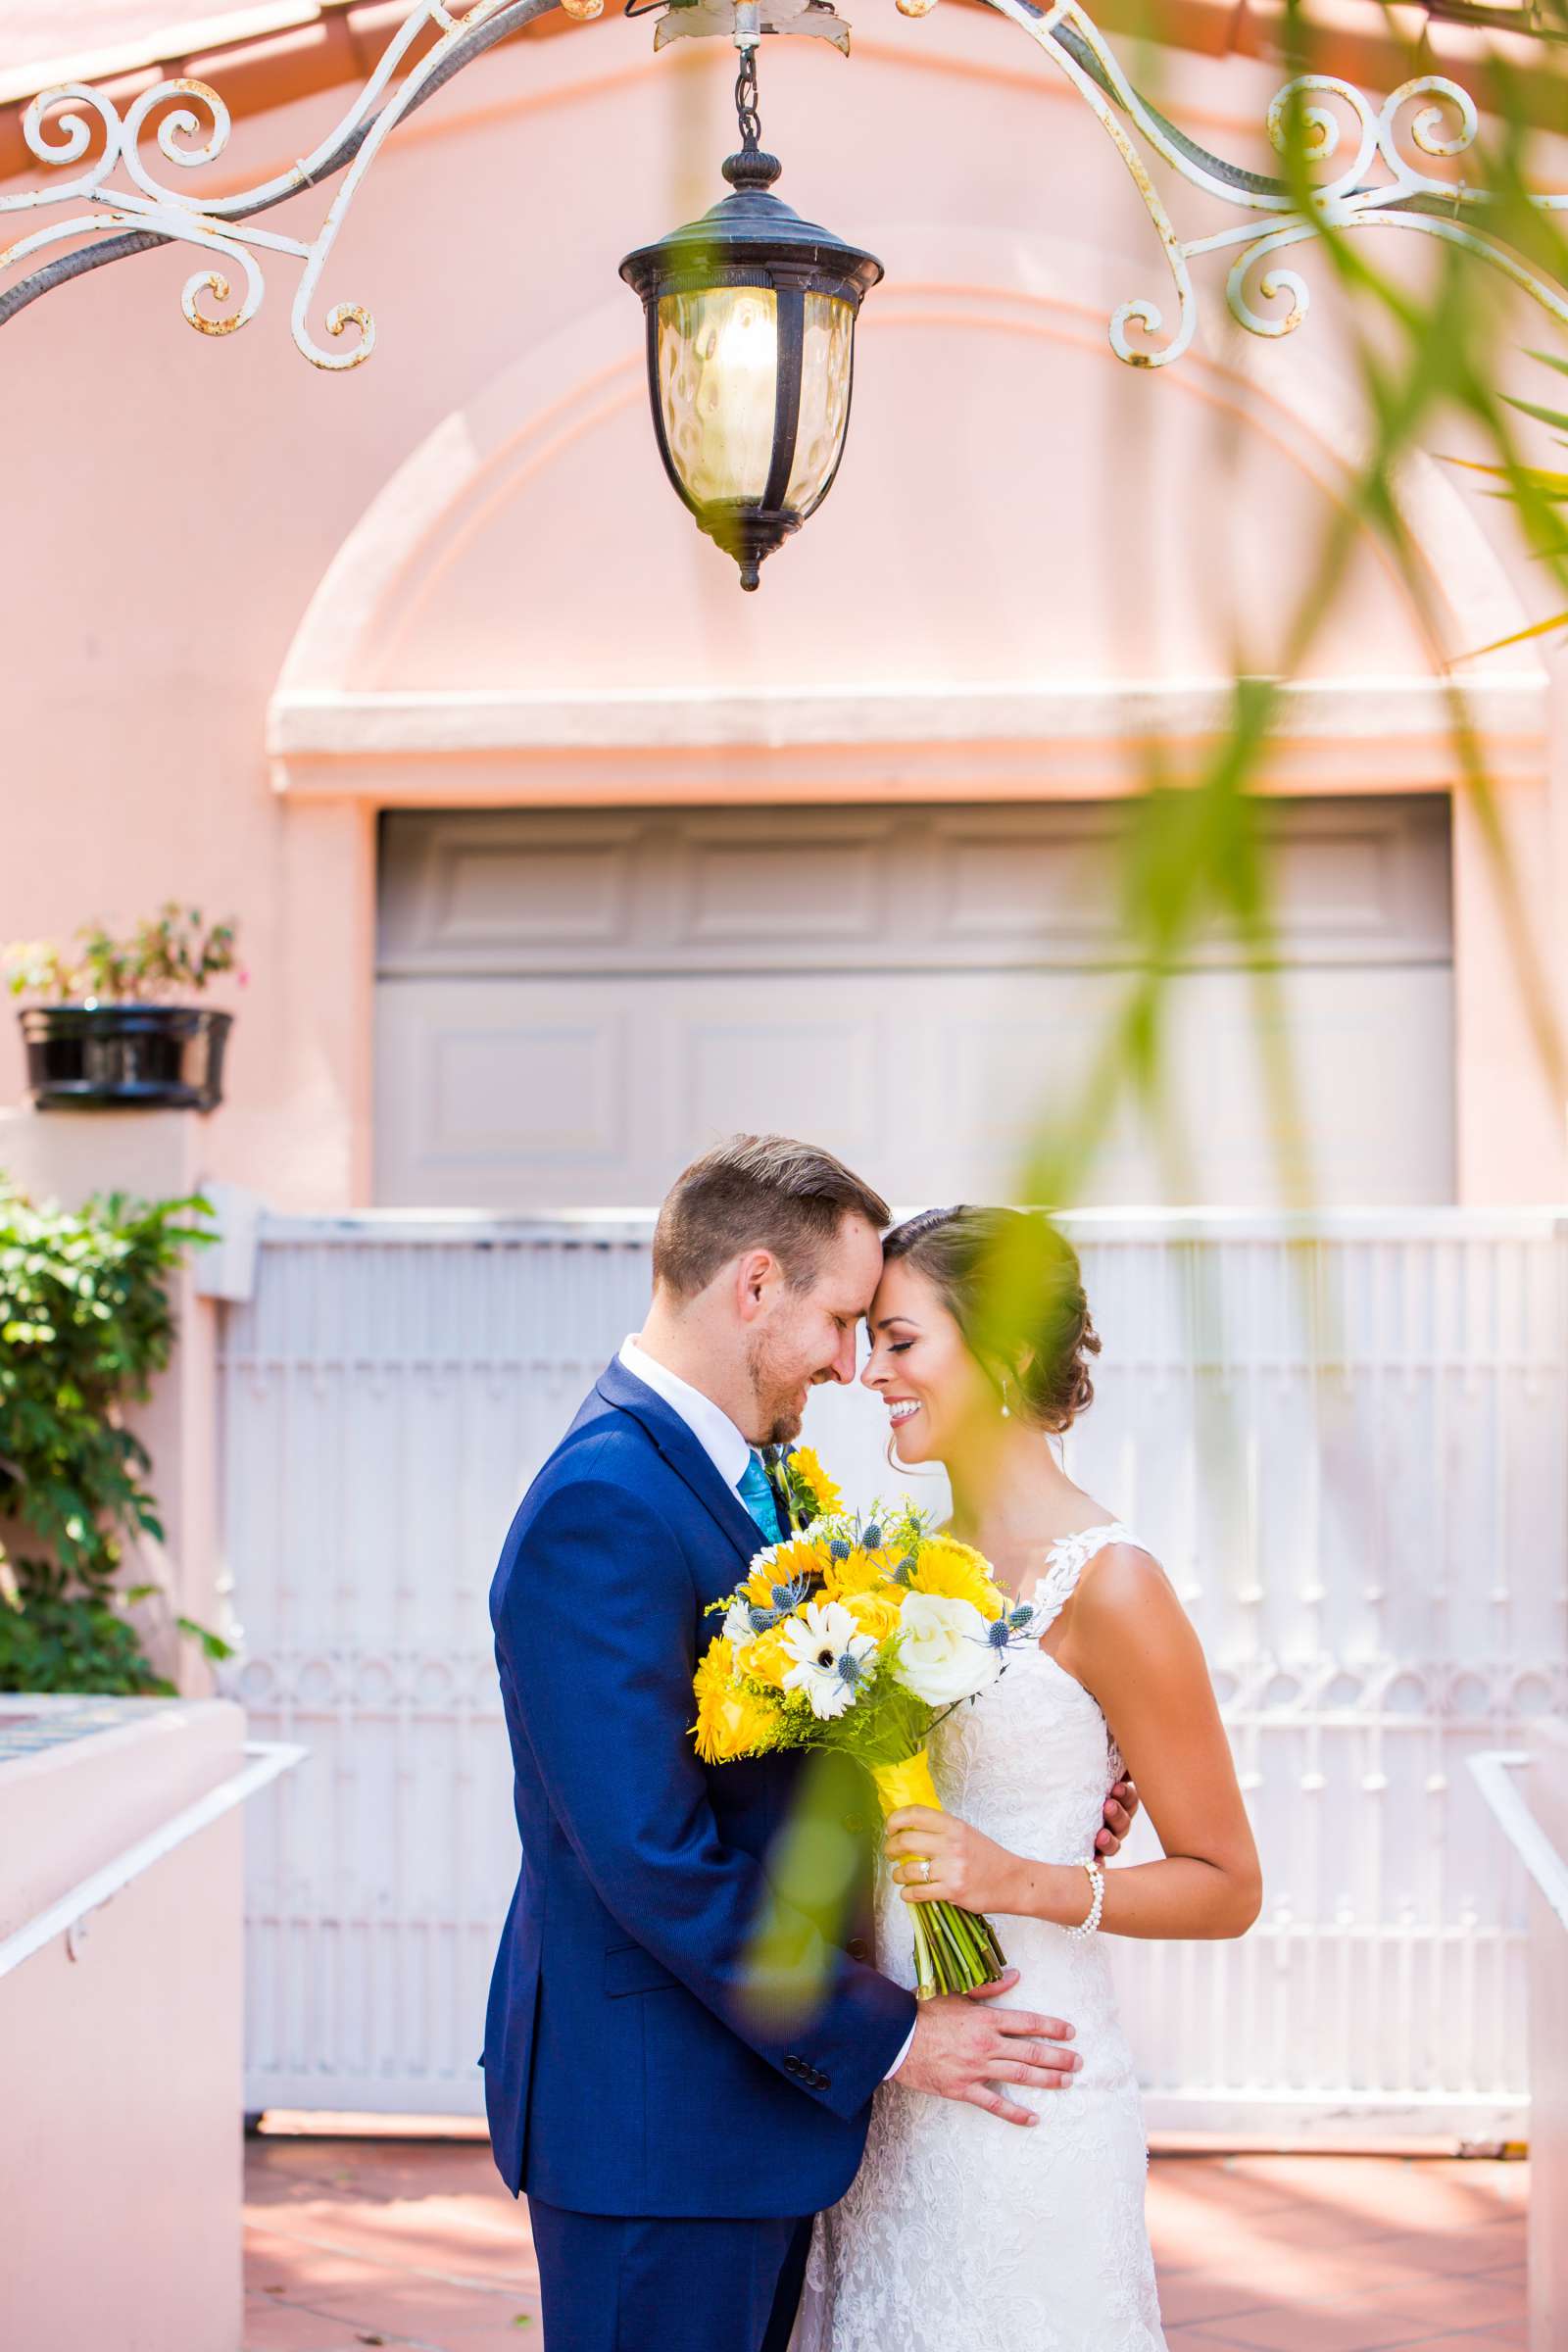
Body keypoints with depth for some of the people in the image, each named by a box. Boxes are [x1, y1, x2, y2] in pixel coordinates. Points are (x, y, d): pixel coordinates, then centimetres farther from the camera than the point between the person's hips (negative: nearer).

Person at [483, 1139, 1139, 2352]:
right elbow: (654, 1855, -24)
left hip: (757, 2081, 10)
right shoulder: (607, 1505, -21)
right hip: (657, 2118, -10)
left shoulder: (743, 1477, 11)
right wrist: (888, 2037, -17)